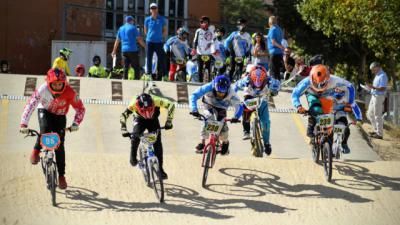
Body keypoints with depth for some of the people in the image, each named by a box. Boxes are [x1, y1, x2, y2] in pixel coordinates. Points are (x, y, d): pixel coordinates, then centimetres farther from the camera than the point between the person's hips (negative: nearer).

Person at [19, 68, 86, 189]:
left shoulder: (69, 92, -29)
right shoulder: (43, 90, -32)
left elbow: (80, 108, -21)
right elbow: (30, 105, -35)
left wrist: (76, 123, -36)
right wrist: (23, 124, -44)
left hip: (60, 116, 1)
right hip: (45, 111, -1)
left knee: (59, 145, -7)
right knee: (45, 129, -35)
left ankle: (61, 176, 5)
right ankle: (36, 151, -8)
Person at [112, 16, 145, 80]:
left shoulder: (121, 29, 13)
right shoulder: (133, 28, -3)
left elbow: (117, 41, 16)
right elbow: (139, 39, -7)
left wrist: (114, 51, 21)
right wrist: (145, 46, 3)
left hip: (124, 50, 5)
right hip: (133, 50, -5)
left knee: (125, 67, 6)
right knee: (136, 67, -2)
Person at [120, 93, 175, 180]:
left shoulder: (156, 101, -38)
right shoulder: (134, 103, -38)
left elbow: (171, 105, -28)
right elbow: (123, 116, -34)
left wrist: (168, 122, -32)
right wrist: (124, 130, -44)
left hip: (153, 120, 1)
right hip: (140, 120, 0)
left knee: (157, 143, -12)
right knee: (135, 136, -28)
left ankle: (160, 169, -4)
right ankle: (133, 158, -3)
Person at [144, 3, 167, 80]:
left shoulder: (162, 19, 3)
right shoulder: (147, 19, 5)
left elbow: (165, 31, 10)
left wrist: (160, 36, 0)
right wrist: (150, 36, 6)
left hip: (158, 42, -1)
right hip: (149, 42, 1)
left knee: (161, 59, -4)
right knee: (149, 58, 2)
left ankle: (164, 75, -1)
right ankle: (148, 74, 7)